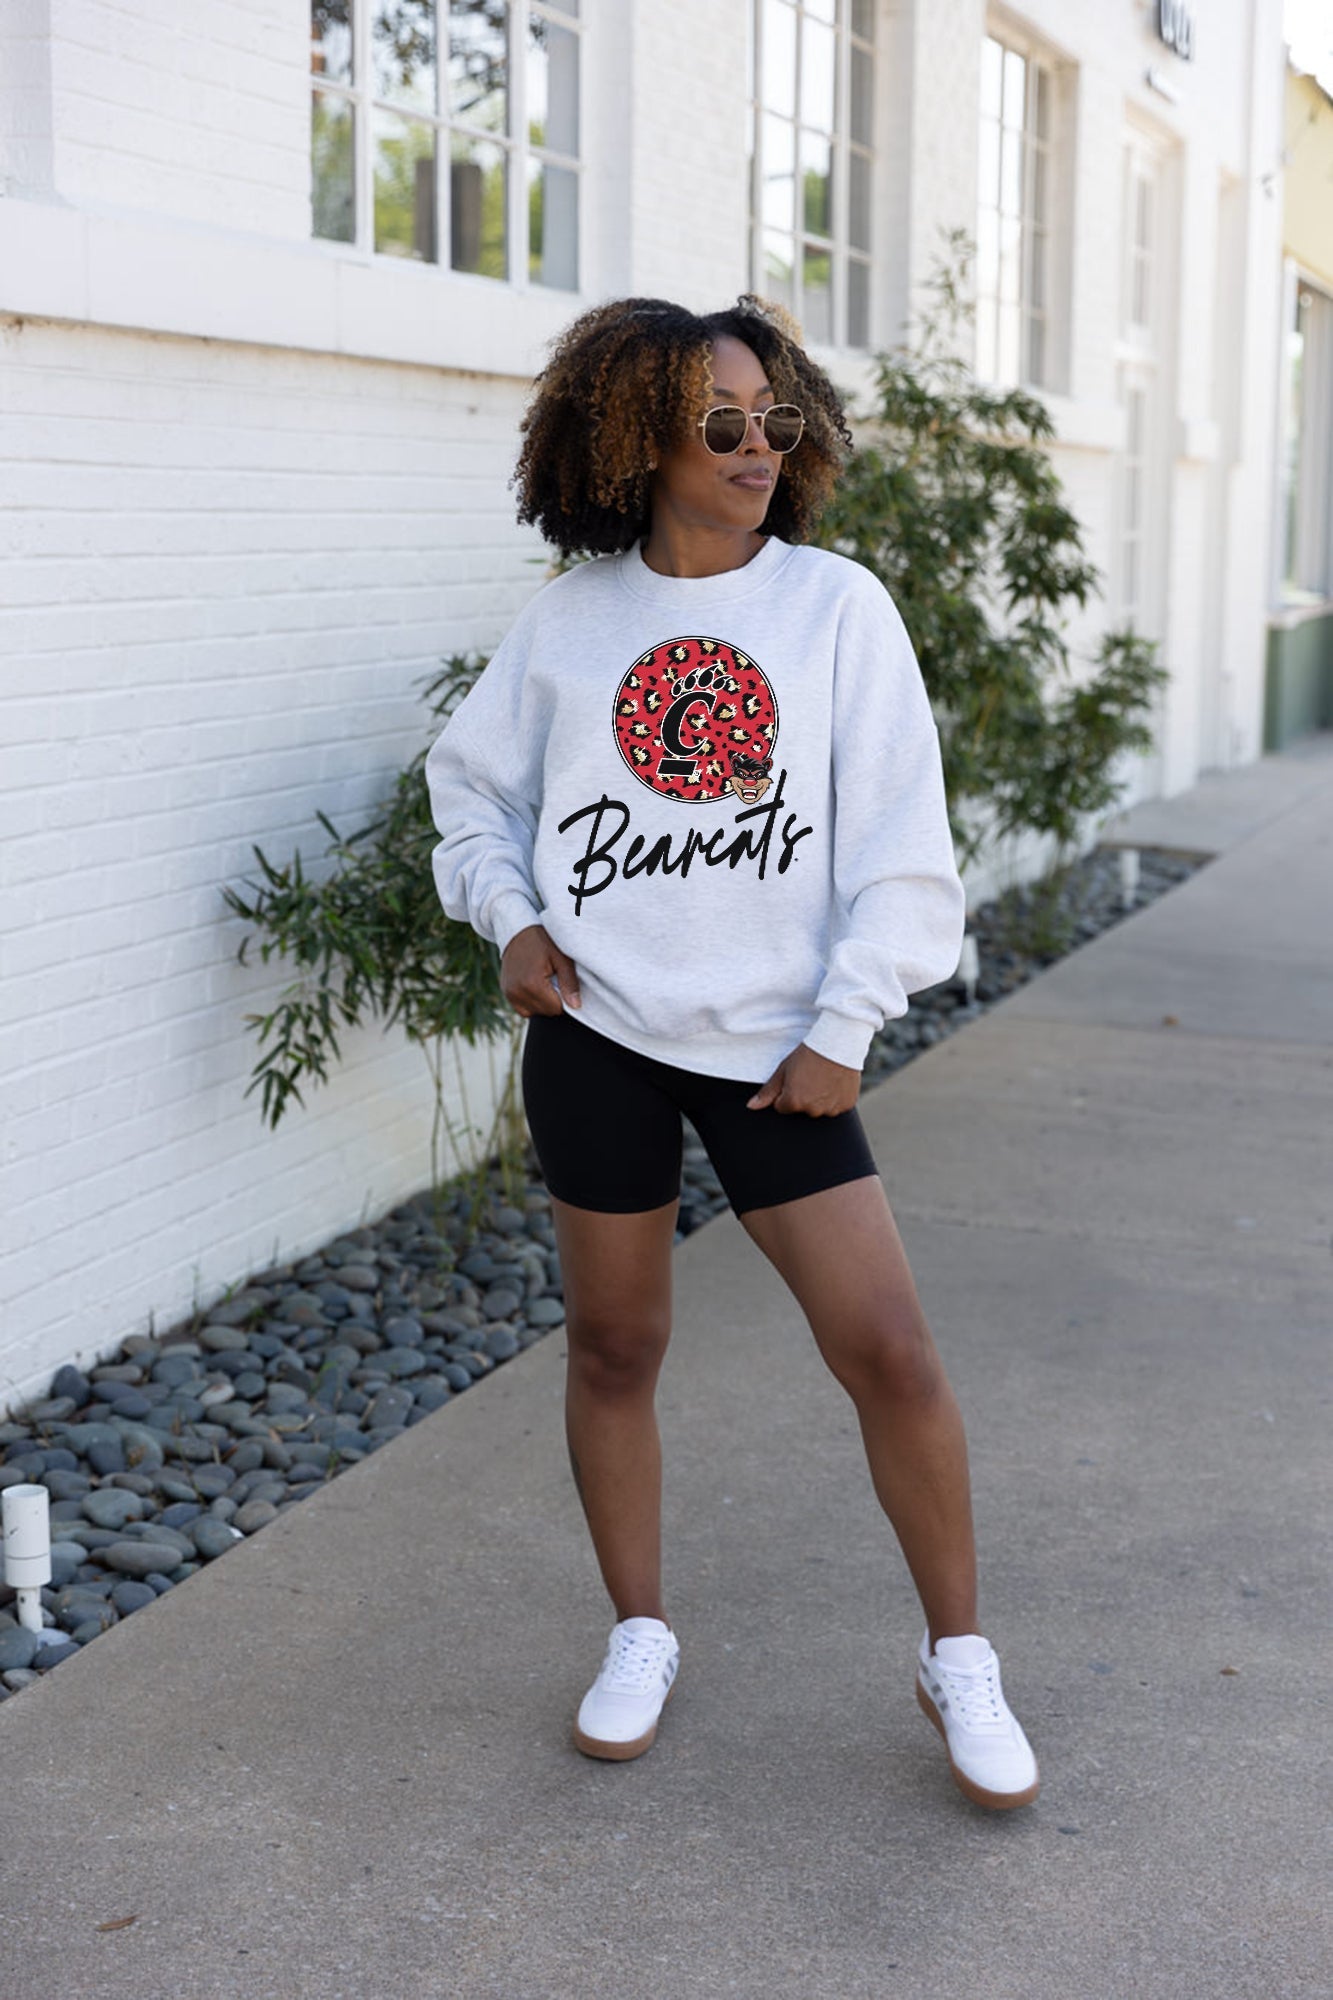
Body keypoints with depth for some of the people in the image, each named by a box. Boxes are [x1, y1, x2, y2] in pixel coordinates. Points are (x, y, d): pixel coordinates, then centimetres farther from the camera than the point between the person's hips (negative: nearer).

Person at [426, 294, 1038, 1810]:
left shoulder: (837, 606, -2)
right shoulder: (569, 620, 2)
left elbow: (899, 843, -3)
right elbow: (472, 781, 17)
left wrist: (841, 1030, -6)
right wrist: (512, 918, 1)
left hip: (776, 1043, -1)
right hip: (596, 1029, 2)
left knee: (887, 1348, -5)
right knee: (613, 1345, 11)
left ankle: (959, 1660, 14)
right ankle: (640, 1635, 31)